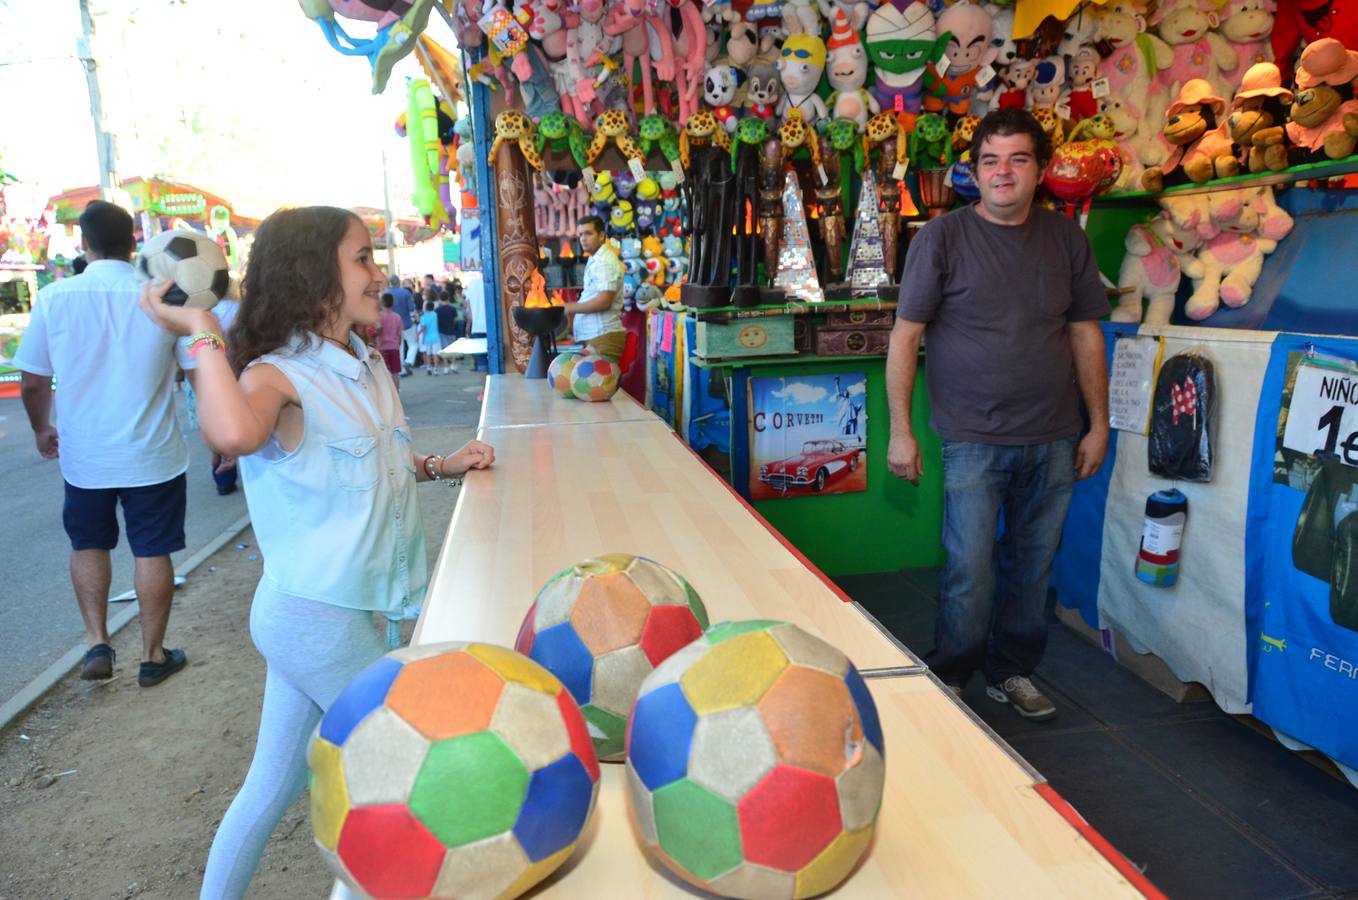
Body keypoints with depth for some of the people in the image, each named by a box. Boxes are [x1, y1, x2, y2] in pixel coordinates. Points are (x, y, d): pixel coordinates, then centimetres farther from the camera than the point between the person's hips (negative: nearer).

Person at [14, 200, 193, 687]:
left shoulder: (53, 297, -7)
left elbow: (32, 381, 1)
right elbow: (201, 372, -6)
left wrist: (42, 429, 17)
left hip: (84, 455, 1)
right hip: (153, 455, -1)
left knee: (88, 545, 22)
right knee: (152, 551, 11)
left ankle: (97, 643, 17)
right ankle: (152, 655, 21)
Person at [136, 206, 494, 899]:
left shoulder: (363, 363, 7)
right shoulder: (278, 376, -18)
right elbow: (234, 433, -44)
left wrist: (440, 465, 9)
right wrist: (202, 334, -30)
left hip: (351, 607, 7)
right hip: (317, 615, -7)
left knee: (277, 781, 19)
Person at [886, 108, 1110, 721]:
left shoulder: (1066, 238, 7)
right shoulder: (943, 238, -5)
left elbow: (1085, 333, 12)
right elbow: (905, 336, -6)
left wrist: (1098, 423, 9)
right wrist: (900, 430, -10)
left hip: (1053, 440, 4)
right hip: (974, 440, -4)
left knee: (1033, 566, 13)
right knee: (970, 572, -3)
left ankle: (1013, 673, 32)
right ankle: (948, 681, 19)